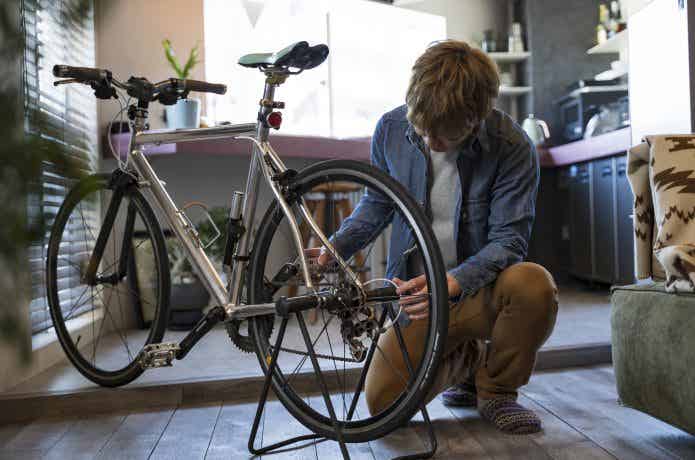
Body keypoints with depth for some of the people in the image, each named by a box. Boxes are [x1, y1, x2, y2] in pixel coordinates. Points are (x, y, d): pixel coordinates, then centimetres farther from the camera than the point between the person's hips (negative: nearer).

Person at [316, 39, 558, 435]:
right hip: (421, 291, 2)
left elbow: (508, 240, -16)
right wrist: (335, 247, -8)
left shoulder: (513, 148, -17)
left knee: (534, 284, -38)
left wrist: (454, 282, -35)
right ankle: (467, 360, 17)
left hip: (483, 289, -2)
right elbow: (376, 203, 9)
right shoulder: (391, 129, -7)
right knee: (382, 402, -16)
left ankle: (497, 389, -5)